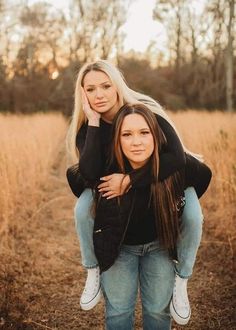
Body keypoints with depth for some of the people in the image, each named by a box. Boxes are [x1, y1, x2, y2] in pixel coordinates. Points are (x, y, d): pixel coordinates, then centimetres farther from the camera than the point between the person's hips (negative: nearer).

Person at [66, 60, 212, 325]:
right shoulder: (87, 125, -18)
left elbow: (177, 157, -39)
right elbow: (90, 173, -34)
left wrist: (129, 180, -40)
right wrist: (93, 122, -35)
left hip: (166, 179, -2)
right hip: (114, 183, 3)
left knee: (193, 217, -29)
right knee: (83, 210, -22)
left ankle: (180, 280, -2)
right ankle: (94, 272, 4)